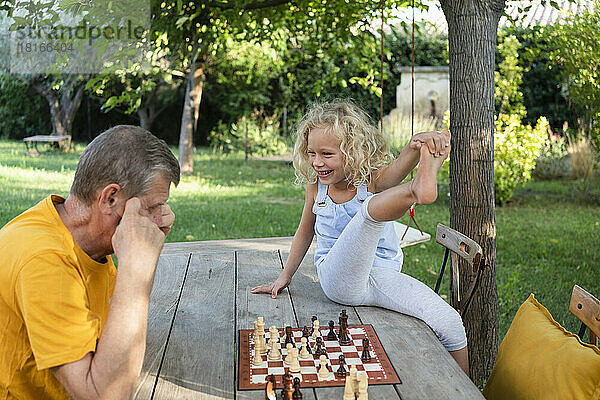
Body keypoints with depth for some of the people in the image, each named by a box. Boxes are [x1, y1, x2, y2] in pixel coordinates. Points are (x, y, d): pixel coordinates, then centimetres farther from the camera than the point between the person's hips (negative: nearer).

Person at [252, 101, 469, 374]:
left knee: (449, 324, -18)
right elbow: (304, 232, 18)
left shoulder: (372, 180, -7)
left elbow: (397, 169, -31)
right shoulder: (316, 187, 2)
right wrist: (285, 276, 21)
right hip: (337, 279, 0)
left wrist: (416, 147, -53)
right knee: (369, 208, -28)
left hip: (382, 278, 1)